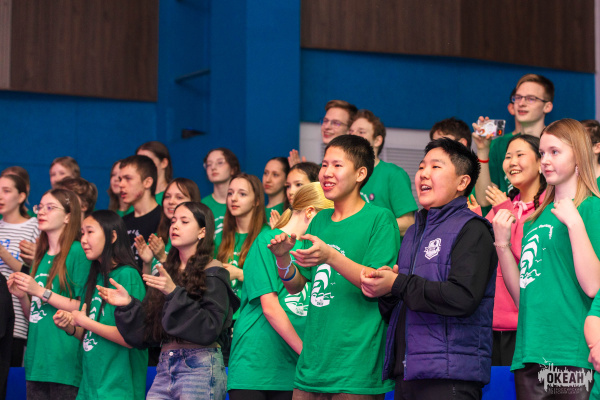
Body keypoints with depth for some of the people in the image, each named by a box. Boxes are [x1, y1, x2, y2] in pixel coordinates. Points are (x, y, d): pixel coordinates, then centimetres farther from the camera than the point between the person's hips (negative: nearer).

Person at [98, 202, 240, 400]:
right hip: (165, 368, 6)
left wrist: (175, 293, -19)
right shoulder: (165, 273, 18)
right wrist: (128, 304, -1)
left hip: (200, 368, -5)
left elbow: (210, 328, -14)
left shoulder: (212, 274, 0)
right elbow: (145, 334, 15)